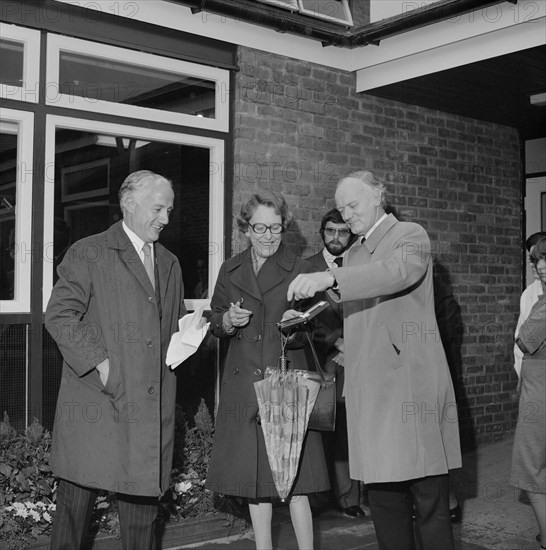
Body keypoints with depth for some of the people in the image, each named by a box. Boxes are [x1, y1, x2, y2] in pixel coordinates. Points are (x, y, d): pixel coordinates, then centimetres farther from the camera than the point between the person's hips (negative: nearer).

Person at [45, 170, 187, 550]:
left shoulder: (170, 264, 18)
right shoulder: (88, 253, -1)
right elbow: (59, 316, -9)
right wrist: (99, 361, -16)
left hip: (151, 405, 5)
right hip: (97, 401, -5)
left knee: (144, 500, 10)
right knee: (76, 500, 3)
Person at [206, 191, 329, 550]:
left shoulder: (300, 270, 2)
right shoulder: (230, 271, 11)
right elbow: (215, 324, 16)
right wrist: (228, 321, -5)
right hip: (244, 387, 3)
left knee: (294, 478, -5)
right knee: (254, 477, 10)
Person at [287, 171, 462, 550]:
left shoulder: (411, 235, 1)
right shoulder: (353, 254, 23)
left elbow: (401, 270, -22)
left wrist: (330, 279, -32)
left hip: (411, 382, -6)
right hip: (369, 389, 6)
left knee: (430, 503, -3)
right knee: (383, 499, 7)